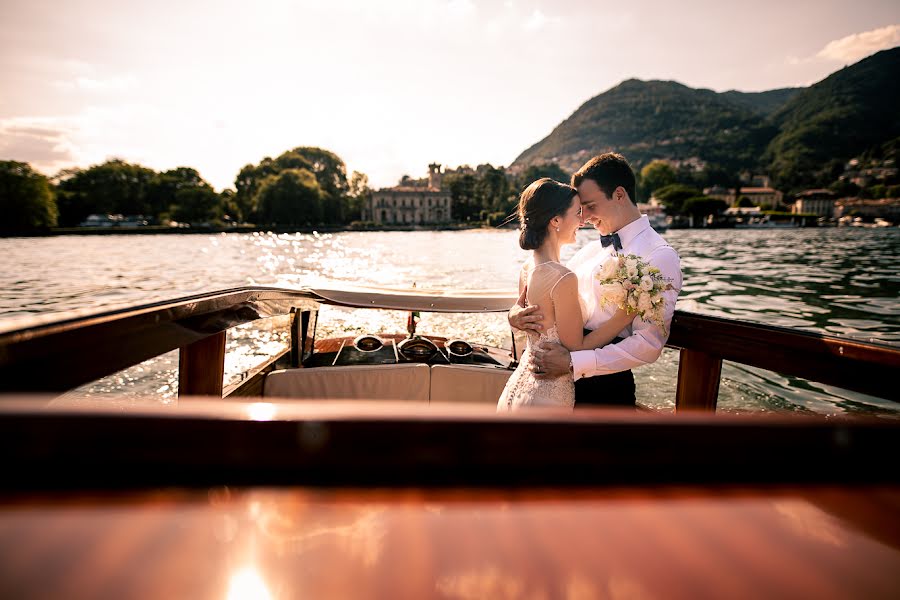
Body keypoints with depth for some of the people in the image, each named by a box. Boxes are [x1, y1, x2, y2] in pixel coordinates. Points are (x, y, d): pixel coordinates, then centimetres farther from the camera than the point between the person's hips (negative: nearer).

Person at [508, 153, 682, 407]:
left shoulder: (660, 256, -12)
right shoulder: (590, 251, 9)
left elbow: (648, 343, -20)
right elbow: (544, 298, 13)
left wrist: (573, 363, -25)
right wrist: (517, 312, -9)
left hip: (606, 386, -6)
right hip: (561, 377, 7)